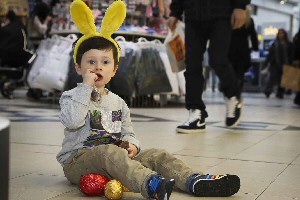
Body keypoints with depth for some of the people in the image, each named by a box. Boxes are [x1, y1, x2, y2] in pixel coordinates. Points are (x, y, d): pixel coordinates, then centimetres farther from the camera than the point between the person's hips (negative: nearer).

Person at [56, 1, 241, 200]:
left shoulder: (118, 103, 18)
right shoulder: (72, 96, 1)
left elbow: (128, 133, 20)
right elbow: (72, 121, -20)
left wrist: (132, 145, -4)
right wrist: (86, 87, -16)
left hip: (115, 156, 6)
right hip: (78, 159, -6)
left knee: (157, 155, -12)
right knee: (110, 152, -38)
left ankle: (194, 181, -32)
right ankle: (151, 184, -62)